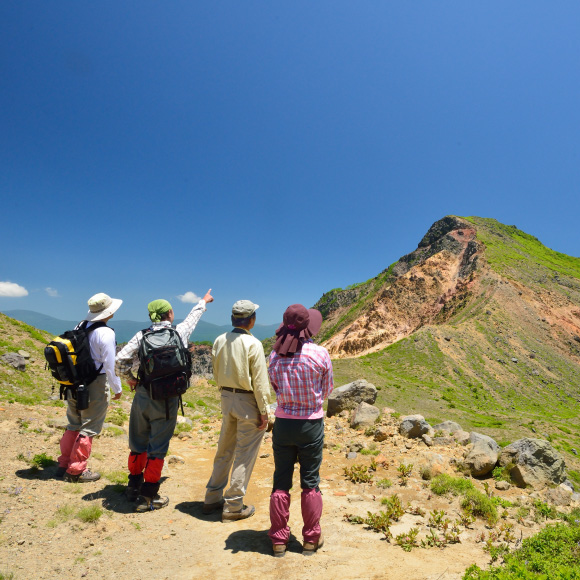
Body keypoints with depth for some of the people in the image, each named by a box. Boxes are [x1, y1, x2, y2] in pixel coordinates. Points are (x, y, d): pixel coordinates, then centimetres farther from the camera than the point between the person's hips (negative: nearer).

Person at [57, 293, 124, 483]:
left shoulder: (80, 327, 3)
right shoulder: (105, 333, -20)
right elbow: (109, 365, -18)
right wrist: (117, 388, -5)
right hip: (95, 385, -7)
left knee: (74, 425, 21)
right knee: (89, 428, 6)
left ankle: (64, 465, 31)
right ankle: (76, 471, 14)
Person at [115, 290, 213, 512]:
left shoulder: (142, 335, -1)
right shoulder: (180, 332, -3)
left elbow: (121, 359, -8)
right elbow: (193, 316, 17)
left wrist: (130, 379, 9)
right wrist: (204, 301, 35)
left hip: (143, 395, 3)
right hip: (167, 399, -3)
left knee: (138, 444, 18)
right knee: (157, 448, 7)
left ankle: (134, 487, 32)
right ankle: (148, 496, 15)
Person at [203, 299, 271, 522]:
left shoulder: (219, 341, 3)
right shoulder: (252, 344, -18)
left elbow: (216, 374, 11)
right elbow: (260, 381, -16)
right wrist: (264, 411, -10)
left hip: (226, 397, 7)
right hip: (248, 401, -7)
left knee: (224, 450, 20)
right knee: (245, 455, 6)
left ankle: (212, 498, 30)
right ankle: (233, 506, 15)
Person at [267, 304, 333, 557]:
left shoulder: (275, 356, -6)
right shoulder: (320, 354, -14)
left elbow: (275, 389, 5)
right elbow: (327, 391, -1)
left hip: (283, 422, 2)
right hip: (311, 424, -2)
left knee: (281, 481, 13)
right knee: (310, 482, 13)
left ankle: (279, 540, 24)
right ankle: (311, 539, 26)